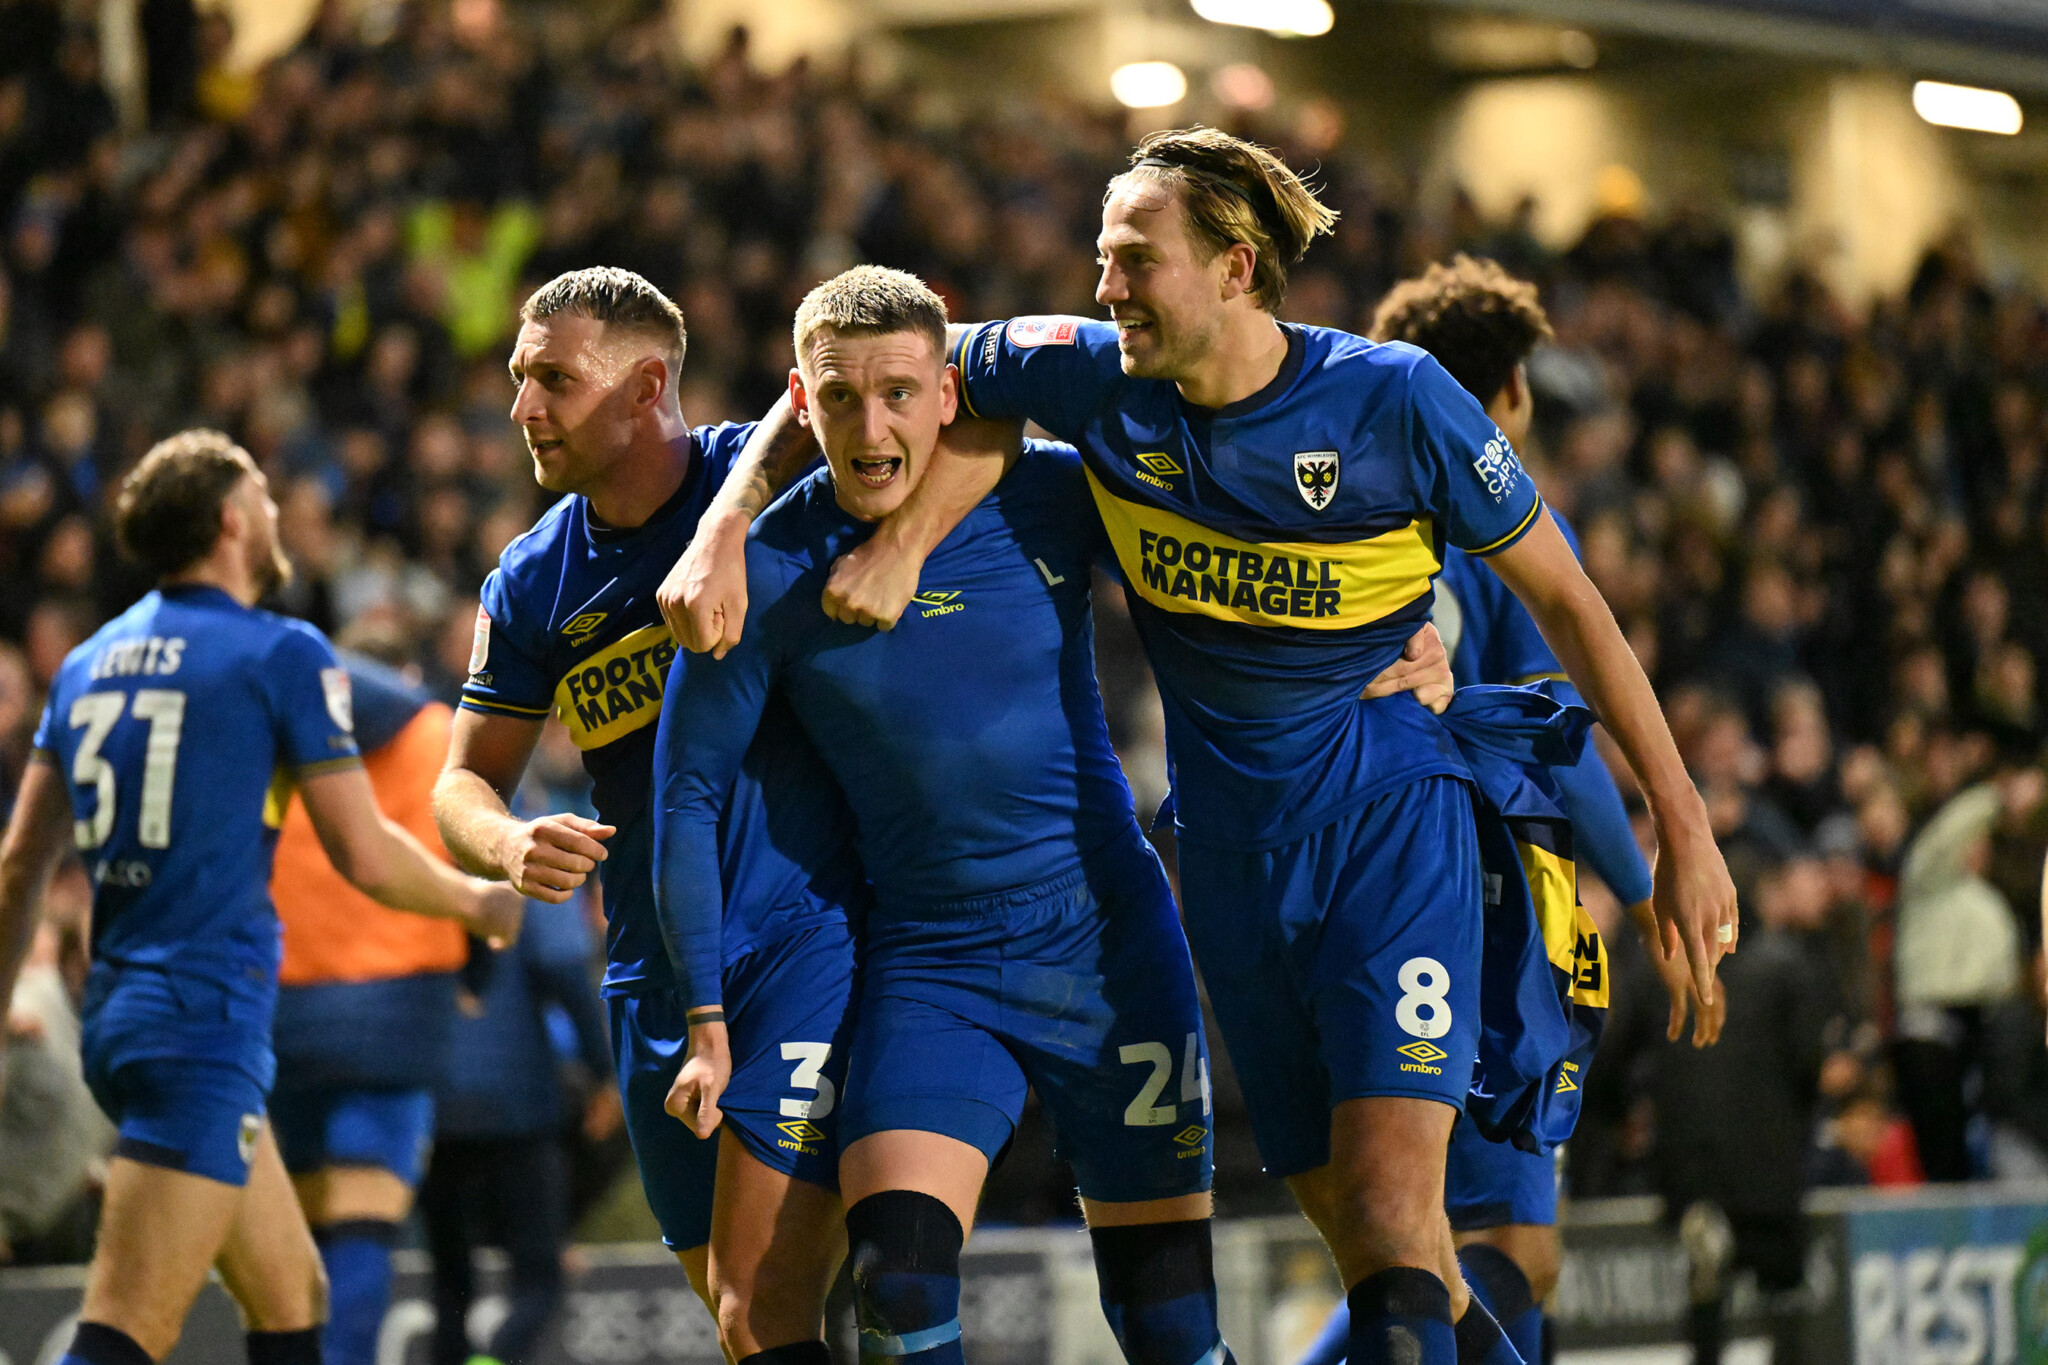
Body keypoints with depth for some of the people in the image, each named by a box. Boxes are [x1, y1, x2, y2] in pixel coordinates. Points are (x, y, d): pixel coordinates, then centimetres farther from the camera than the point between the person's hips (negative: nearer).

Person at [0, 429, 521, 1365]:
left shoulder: (89, 662, 14)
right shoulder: (283, 655, -5)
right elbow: (366, 858, -5)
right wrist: (478, 901, 13)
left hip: (115, 1013, 8)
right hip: (205, 1021, -8)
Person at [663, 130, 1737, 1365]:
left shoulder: (1396, 399, -13)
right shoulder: (1094, 378, -5)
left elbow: (1562, 596, -4)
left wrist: (1682, 824, -5)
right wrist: (721, 538, -12)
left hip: (1391, 821, -4)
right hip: (1231, 845, 4)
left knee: (1390, 1194, -19)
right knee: (1350, 1222, 5)